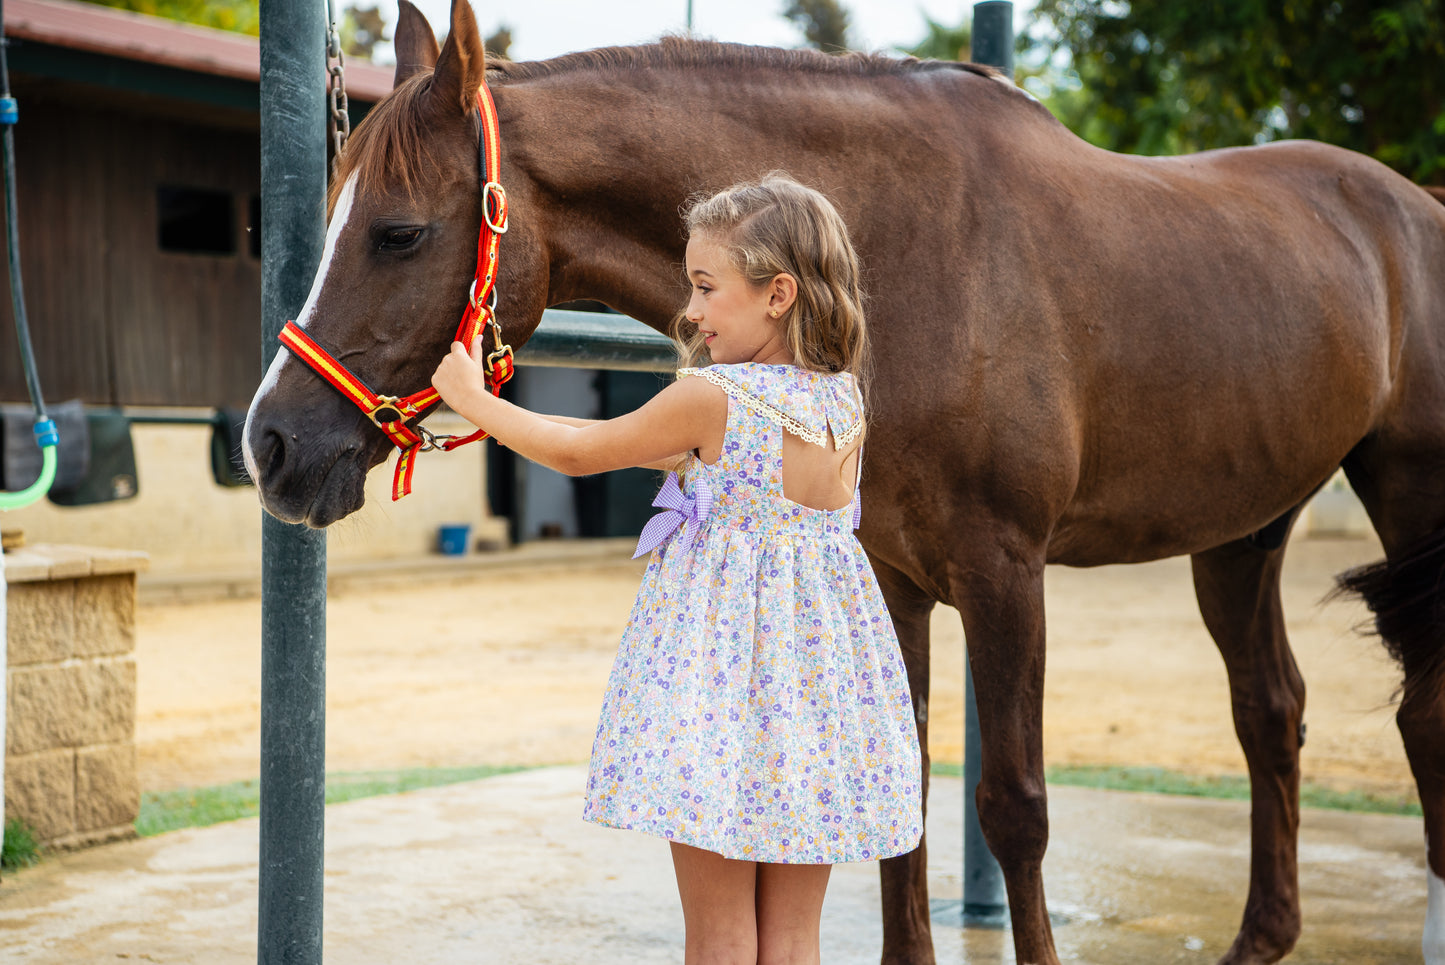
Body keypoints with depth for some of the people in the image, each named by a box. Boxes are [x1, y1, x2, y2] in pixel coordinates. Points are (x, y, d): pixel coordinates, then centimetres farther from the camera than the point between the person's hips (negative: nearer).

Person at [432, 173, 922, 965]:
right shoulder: (845, 400, 1)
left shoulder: (709, 398, -14)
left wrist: (473, 399, 13)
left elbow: (580, 454, 0)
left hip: (719, 655, -5)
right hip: (821, 662, 6)